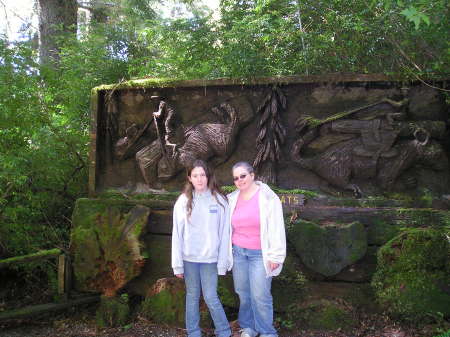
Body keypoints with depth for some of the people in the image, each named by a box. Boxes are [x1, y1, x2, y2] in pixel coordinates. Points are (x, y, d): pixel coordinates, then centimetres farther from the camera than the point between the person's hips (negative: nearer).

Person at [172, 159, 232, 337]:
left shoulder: (219, 200, -4)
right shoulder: (183, 201, -1)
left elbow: (224, 233, -2)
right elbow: (177, 234, 0)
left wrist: (223, 262, -4)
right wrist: (177, 264, -2)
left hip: (210, 258, -1)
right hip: (189, 258, 2)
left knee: (211, 297, 0)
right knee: (192, 296, 12)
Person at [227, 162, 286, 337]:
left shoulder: (268, 197, -9)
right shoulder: (232, 199, 6)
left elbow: (277, 229, -10)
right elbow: (229, 227, 16)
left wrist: (275, 256, -11)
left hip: (260, 254, -4)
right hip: (238, 252, 5)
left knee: (260, 296, -5)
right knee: (243, 292, 10)